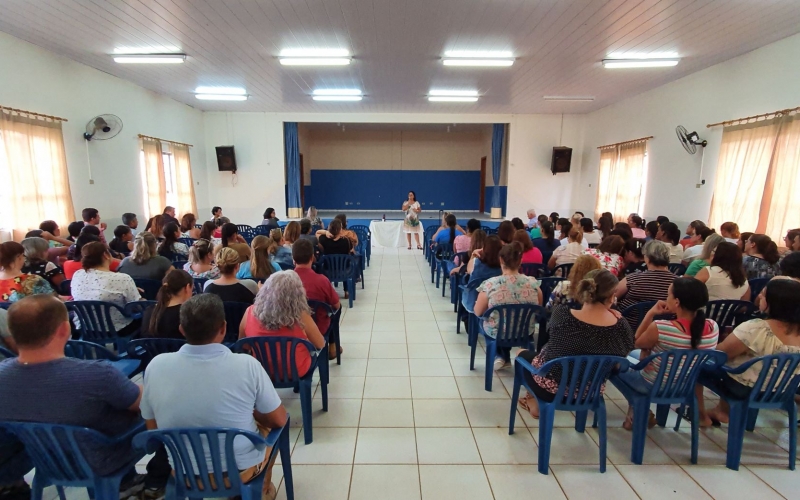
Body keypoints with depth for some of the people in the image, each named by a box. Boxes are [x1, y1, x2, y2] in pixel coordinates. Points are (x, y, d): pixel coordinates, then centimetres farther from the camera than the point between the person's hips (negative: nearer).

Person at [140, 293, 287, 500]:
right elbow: (279, 420, -13)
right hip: (241, 470, -3)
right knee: (270, 426, 28)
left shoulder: (156, 366, -17)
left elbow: (153, 428, -2)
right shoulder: (247, 365, -26)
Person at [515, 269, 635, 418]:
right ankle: (540, 400, 38)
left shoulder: (561, 314, -26)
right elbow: (626, 350, 0)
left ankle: (537, 404, 34)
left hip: (552, 386, -3)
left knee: (524, 354, 29)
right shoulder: (622, 326, -21)